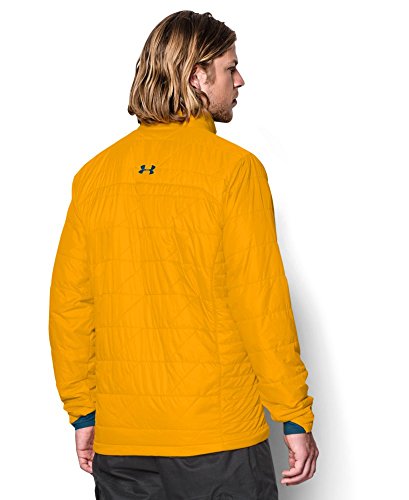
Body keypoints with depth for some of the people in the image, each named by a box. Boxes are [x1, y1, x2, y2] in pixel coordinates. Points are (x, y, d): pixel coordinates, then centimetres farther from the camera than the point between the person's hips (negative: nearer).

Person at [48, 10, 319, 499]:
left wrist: (83, 413, 15)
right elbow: (261, 302, -12)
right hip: (220, 439, -4)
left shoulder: (95, 173, 5)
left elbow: (68, 304, 6)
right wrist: (296, 418, -4)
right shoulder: (232, 167, -8)